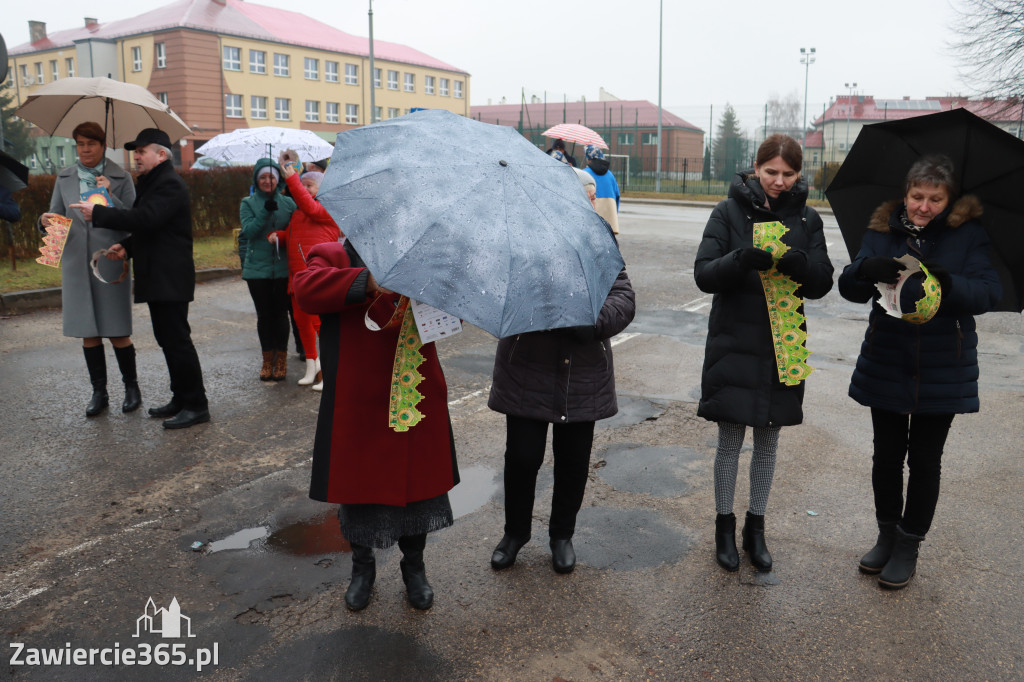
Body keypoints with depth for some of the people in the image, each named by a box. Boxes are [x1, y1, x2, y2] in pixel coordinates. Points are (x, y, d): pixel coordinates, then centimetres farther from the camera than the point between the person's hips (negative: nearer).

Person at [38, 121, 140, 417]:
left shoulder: (120, 178, 1)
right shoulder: (64, 178, 11)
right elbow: (56, 216, 14)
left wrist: (110, 195, -18)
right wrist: (46, 221, -8)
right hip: (76, 263, 4)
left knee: (117, 332, -2)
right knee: (88, 333, 8)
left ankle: (131, 387, 16)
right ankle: (99, 392, 19)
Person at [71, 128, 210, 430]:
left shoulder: (170, 185, -13)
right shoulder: (152, 183, 21)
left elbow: (145, 219, -24)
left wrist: (98, 213, -18)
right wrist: (126, 247, 7)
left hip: (170, 278, -11)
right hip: (158, 278, 11)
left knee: (177, 340, -9)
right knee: (168, 340, 13)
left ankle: (196, 405, -3)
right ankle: (181, 399, 22)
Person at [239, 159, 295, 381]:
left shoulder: (288, 203, 7)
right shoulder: (248, 203, 5)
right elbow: (248, 231, -9)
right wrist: (265, 212, -20)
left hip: (283, 268, 0)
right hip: (257, 268, 0)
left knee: (280, 313, 1)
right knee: (264, 314, 5)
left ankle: (281, 359, 13)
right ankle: (267, 360, 17)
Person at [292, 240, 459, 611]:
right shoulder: (332, 256, -1)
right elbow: (305, 288, -22)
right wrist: (367, 282, -33)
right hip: (357, 403, -2)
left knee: (417, 480, 12)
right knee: (357, 480, 12)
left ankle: (414, 567, 35)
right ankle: (362, 566, 37)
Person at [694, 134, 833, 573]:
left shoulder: (806, 219, 5)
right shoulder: (730, 211, -3)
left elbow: (822, 284, 0)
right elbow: (704, 274, -9)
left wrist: (799, 263, -22)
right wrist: (742, 259, -28)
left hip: (782, 346, 3)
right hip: (734, 344, -3)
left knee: (768, 441, 11)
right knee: (730, 440, 3)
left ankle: (756, 527, 27)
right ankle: (724, 527, 21)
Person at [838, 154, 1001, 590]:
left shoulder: (967, 235, -5)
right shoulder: (883, 230, 0)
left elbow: (988, 293, -14)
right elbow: (849, 288, -9)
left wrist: (949, 283, -35)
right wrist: (867, 269, -32)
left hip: (942, 370, -2)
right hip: (885, 366, 2)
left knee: (925, 460, 8)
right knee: (887, 455, 12)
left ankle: (908, 545, 25)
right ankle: (887, 535, 30)